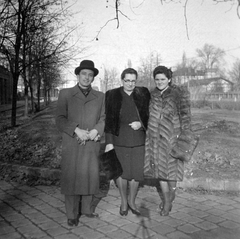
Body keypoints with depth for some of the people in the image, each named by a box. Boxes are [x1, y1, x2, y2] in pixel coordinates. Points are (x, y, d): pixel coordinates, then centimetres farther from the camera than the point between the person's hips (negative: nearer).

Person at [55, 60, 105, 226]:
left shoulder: (100, 96, 10)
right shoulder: (65, 94, 4)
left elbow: (103, 118, 6)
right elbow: (60, 119, -3)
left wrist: (95, 131, -13)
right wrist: (77, 130, -16)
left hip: (92, 144, 2)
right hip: (71, 144, -2)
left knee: (90, 176, 5)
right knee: (71, 178, 2)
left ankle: (87, 209, 24)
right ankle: (72, 214, 16)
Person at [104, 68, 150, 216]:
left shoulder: (143, 94, 1)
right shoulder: (112, 95, -2)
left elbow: (149, 115, 9)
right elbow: (108, 120, -2)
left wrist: (141, 124, -12)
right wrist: (109, 142, -6)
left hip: (138, 141, 1)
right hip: (119, 140, -1)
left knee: (137, 173, 7)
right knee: (121, 172, 9)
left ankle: (132, 201, 31)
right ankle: (124, 202, 31)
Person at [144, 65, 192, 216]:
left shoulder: (179, 94, -5)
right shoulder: (153, 95, 8)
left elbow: (185, 116, -6)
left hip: (172, 136, -4)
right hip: (155, 137, 4)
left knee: (171, 167, 5)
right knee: (159, 168, 6)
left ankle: (171, 194, 29)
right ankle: (166, 200, 22)